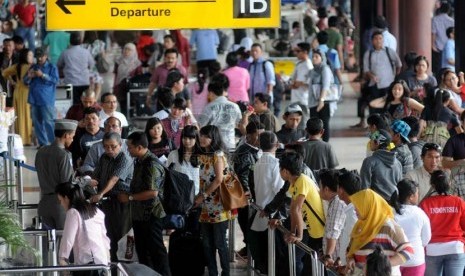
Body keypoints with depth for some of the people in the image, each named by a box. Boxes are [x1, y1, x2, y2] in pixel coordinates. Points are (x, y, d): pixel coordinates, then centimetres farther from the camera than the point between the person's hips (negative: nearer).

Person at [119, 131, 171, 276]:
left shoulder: (151, 164, -20)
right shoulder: (139, 162, 9)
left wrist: (130, 197, -18)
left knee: (156, 250, -4)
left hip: (151, 215, -10)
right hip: (139, 214, 10)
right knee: (142, 249, 17)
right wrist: (128, 195, 10)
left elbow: (152, 192, -26)